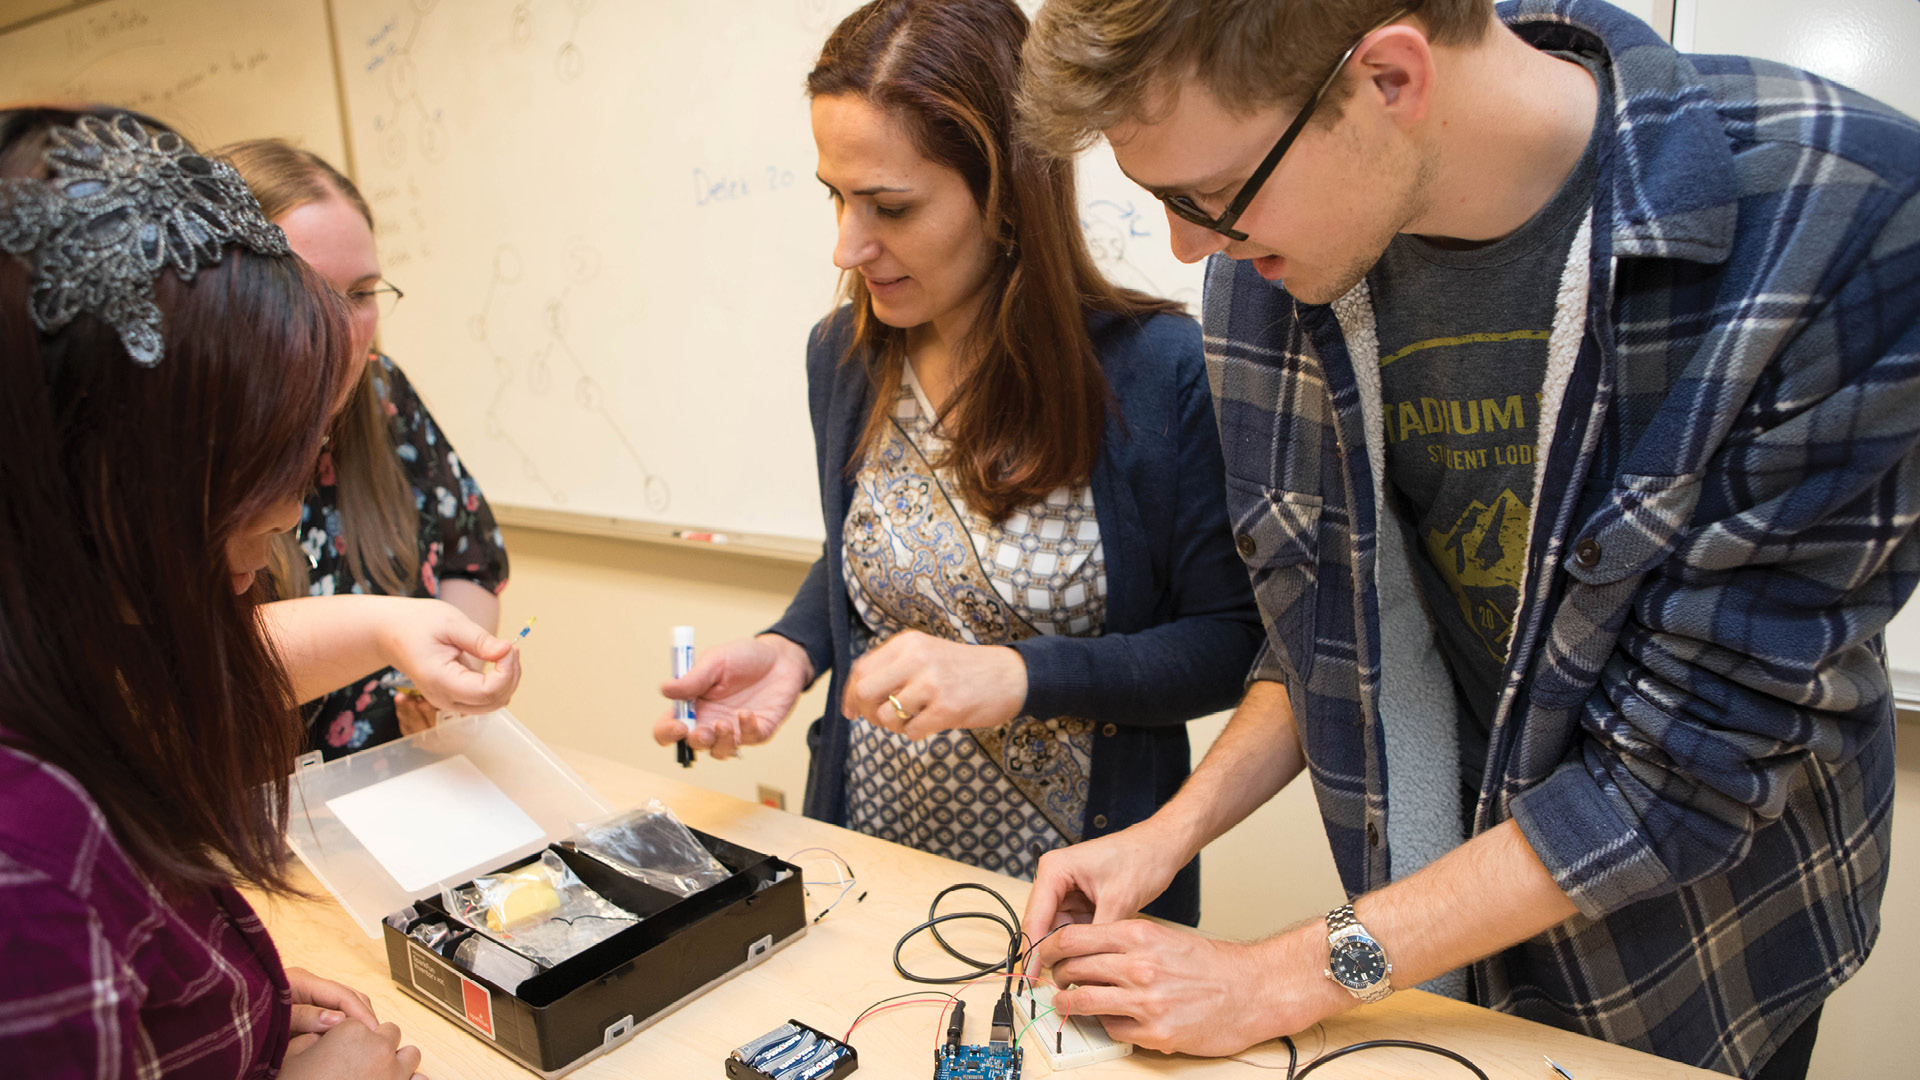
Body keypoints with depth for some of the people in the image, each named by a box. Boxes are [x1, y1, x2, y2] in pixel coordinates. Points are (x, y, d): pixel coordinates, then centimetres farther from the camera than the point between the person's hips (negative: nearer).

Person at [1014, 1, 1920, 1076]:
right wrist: (1173, 831, -12)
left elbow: (1692, 755, -26)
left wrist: (1284, 978, -23)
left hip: (1693, 972, -2)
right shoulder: (1269, 269, -14)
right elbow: (1332, 632, 0)